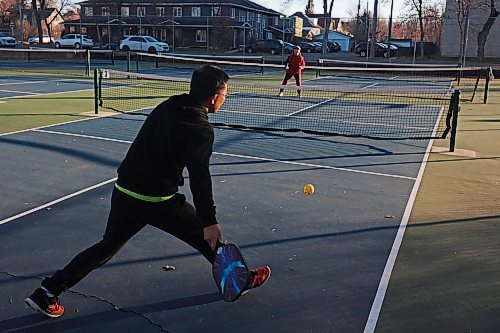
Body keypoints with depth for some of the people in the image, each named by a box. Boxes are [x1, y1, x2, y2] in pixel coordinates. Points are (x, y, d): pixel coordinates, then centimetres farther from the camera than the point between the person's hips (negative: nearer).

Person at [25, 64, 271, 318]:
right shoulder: (201, 130, -15)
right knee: (207, 236, 11)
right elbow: (200, 179, -23)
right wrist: (210, 221, -22)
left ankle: (47, 292, 22)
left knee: (107, 246, 20)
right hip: (157, 201, -7)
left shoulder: (165, 107, 7)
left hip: (123, 191, 7)